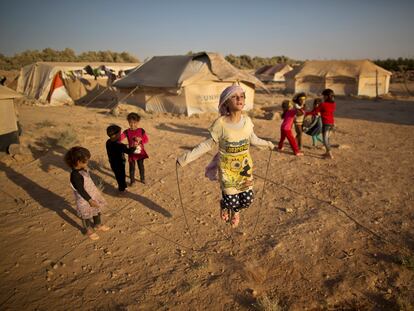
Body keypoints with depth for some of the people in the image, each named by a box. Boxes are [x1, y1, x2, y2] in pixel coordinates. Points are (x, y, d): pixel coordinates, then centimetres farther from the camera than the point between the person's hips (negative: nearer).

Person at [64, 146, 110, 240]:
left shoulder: (83, 169, -6)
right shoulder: (75, 175, -33)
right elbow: (81, 190, -28)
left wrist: (97, 191, 21)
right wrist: (90, 200, -23)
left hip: (93, 195, 9)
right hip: (85, 200, -8)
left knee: (97, 211, 26)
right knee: (86, 216, 16)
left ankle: (98, 225, 49)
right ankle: (89, 230, 39)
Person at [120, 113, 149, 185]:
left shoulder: (141, 131, -9)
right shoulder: (127, 132, -10)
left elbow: (146, 140, -5)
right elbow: (120, 138, -19)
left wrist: (140, 140, -23)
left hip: (140, 152, 0)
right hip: (132, 153, 0)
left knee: (141, 166, 15)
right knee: (132, 167, 11)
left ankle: (142, 178, 36)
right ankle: (132, 180, 30)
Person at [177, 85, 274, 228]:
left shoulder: (247, 121, -7)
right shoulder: (220, 123, -21)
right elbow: (207, 144, -12)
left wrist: (267, 143, 26)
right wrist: (187, 157, -18)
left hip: (245, 166, 4)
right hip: (227, 168, -4)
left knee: (247, 199, 8)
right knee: (232, 201, -1)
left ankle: (235, 210, 45)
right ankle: (224, 206, 40)